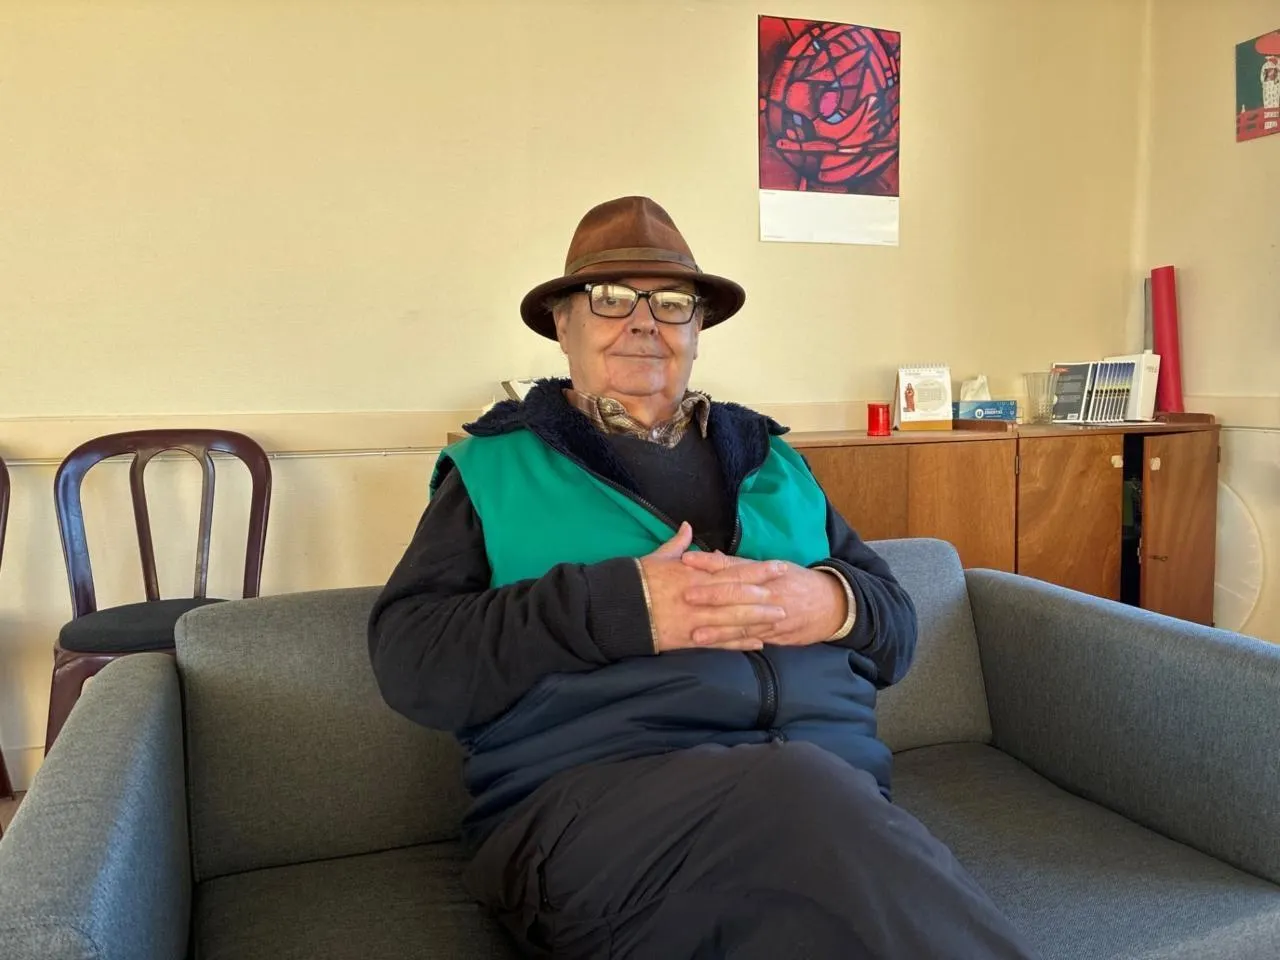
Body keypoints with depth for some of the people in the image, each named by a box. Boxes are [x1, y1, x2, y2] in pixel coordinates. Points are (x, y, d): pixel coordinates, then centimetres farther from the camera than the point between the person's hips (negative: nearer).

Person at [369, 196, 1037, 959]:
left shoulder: (768, 459, 21)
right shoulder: (496, 467, 10)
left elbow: (898, 629, 19)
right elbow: (411, 661, -3)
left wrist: (833, 603, -6)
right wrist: (619, 606, -15)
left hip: (834, 784, 3)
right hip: (589, 802, -2)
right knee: (804, 796, -32)